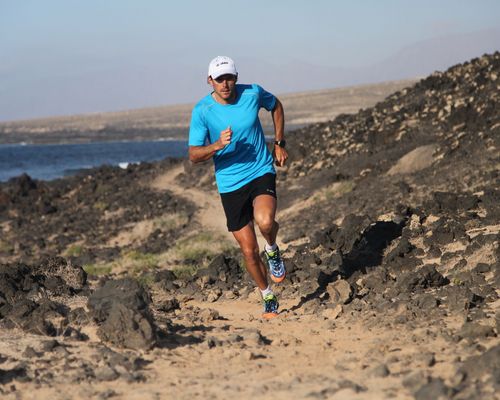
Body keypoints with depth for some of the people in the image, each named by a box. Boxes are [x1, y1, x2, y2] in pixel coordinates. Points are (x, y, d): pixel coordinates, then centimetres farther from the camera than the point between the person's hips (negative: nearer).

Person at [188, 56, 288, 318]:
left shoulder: (252, 93, -6)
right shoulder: (202, 111, -11)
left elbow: (276, 106, 17)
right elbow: (194, 156, -10)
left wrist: (279, 144, 13)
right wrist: (217, 145, -29)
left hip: (261, 172, 0)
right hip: (230, 184, 0)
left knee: (265, 221, -32)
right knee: (248, 250, 3)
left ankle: (272, 250, 4)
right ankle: (269, 299, 26)